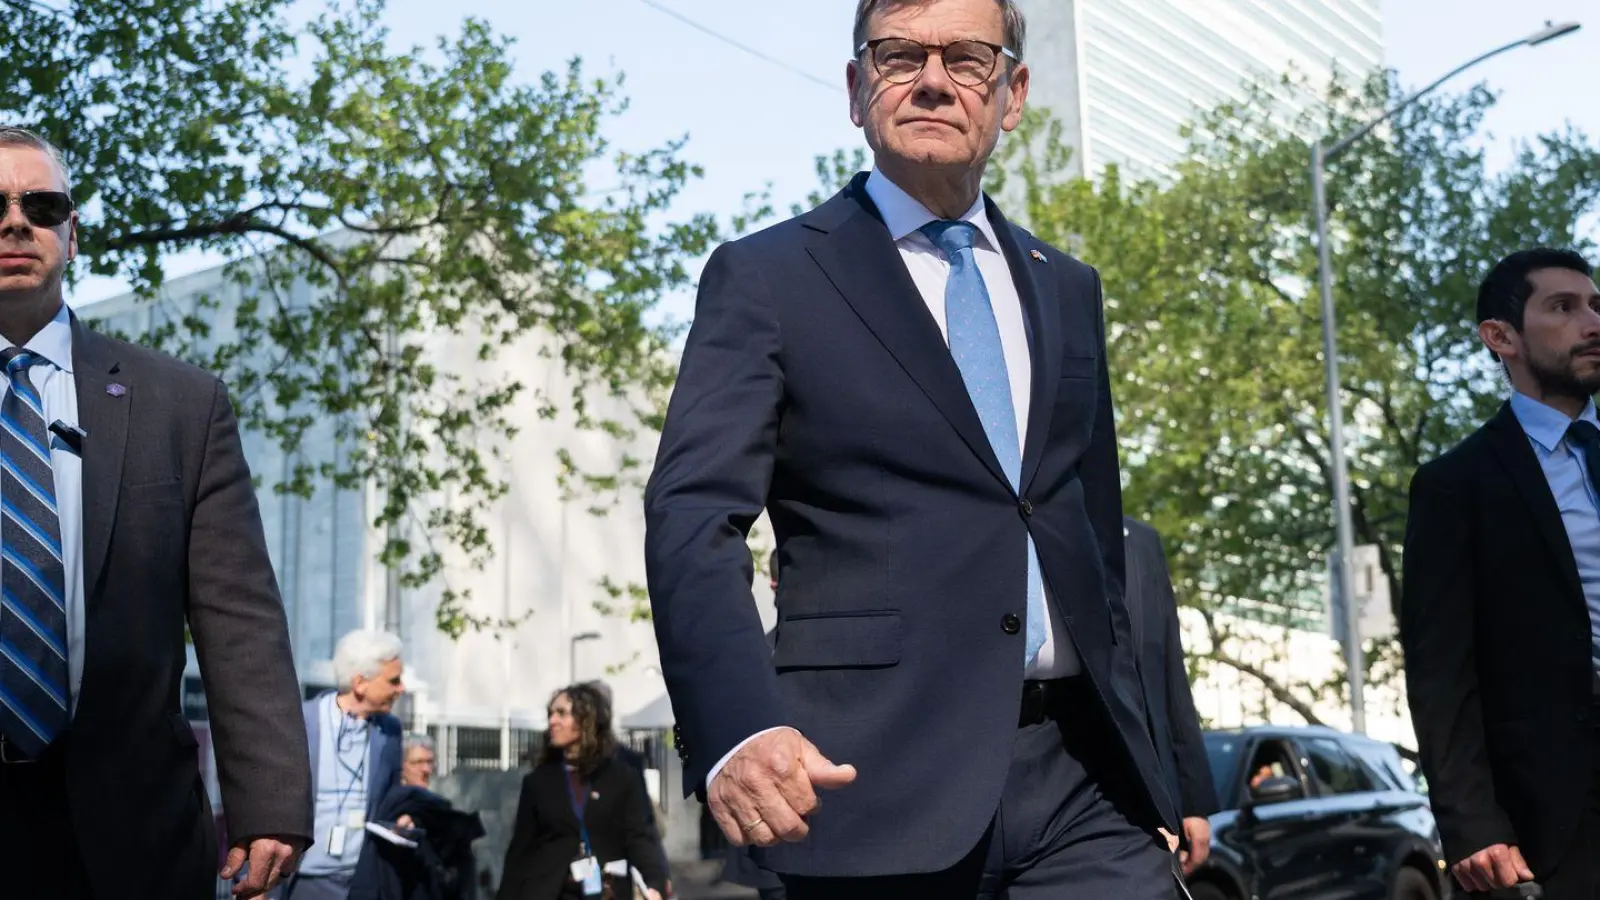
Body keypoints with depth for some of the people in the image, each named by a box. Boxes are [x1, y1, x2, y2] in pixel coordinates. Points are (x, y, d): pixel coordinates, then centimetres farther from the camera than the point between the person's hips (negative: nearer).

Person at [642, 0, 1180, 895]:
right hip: (878, 773, -4)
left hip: (1082, 775, 4)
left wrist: (1143, 779, 18)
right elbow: (695, 518, -11)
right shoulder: (767, 277, 0)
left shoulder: (1068, 288, 16)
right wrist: (738, 722, -29)